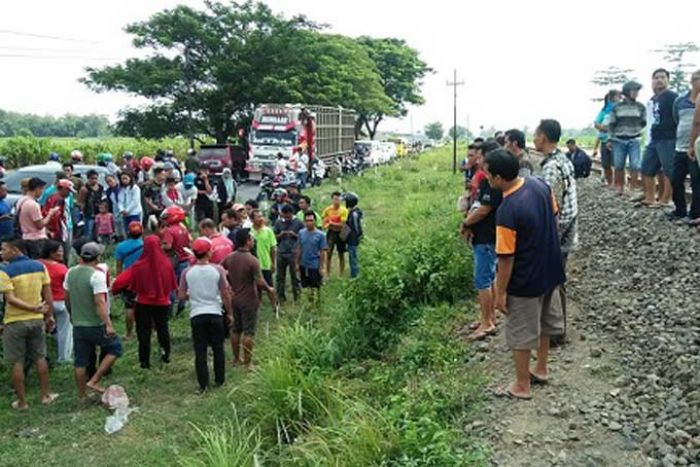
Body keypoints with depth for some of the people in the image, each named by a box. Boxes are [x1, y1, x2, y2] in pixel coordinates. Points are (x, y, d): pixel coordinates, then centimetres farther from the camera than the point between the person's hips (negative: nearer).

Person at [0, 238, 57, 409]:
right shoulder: (39, 266, -1)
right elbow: (48, 294, 1)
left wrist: (33, 308, -22)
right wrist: (49, 316, 8)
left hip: (15, 322, -4)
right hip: (37, 320, 4)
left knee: (17, 363, 7)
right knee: (40, 357, 16)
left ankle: (22, 401, 15)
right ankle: (46, 395, 22)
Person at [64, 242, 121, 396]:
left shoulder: (71, 273, 4)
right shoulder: (97, 275, -18)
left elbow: (67, 298, 15)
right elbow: (100, 302, -25)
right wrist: (108, 324, -28)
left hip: (78, 325, 7)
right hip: (96, 325, -7)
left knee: (80, 362, 13)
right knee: (115, 348, 10)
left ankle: (81, 395, 21)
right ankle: (94, 381, 1)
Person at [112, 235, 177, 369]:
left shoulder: (139, 266, -16)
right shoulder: (166, 263, -11)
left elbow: (122, 280, -13)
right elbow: (172, 284, -1)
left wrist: (114, 289, 5)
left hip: (144, 303, -2)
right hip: (162, 303, 2)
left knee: (144, 331, 9)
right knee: (163, 328, 21)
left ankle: (145, 360, 11)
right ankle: (166, 354, 29)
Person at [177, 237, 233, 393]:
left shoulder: (187, 272, -5)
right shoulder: (217, 270, -8)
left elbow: (181, 296, 0)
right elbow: (225, 294, -5)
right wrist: (230, 313, 7)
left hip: (196, 315, 0)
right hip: (215, 314, 0)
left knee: (200, 351, 8)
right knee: (218, 348, 15)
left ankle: (203, 384, 9)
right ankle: (219, 380, 24)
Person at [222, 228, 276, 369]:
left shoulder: (229, 257, -2)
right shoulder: (252, 260, -21)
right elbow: (260, 282, -25)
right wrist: (269, 289, -7)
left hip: (234, 299, 6)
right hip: (249, 300, -6)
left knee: (235, 329, 17)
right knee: (248, 332, 3)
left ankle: (236, 358, 28)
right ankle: (247, 362, 9)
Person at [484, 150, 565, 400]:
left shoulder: (507, 211, -31)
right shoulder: (539, 184, -8)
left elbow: (506, 258, -24)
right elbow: (553, 217, 8)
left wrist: (500, 292, -13)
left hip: (526, 281, -8)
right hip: (550, 270, 8)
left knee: (520, 334, 11)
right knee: (544, 321, 26)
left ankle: (522, 386, 27)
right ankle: (541, 369, 45)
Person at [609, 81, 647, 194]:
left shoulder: (641, 107, 6)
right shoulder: (617, 107, 4)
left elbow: (644, 122, 15)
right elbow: (611, 124, 7)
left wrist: (637, 130, 4)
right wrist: (610, 138, 4)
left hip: (634, 140, 0)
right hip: (619, 140, 0)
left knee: (635, 165, -7)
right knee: (619, 166, 4)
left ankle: (634, 188, 1)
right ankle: (619, 187, 15)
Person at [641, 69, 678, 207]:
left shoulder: (672, 97, -8)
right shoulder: (652, 99, 17)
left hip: (668, 140, -9)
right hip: (654, 140, 9)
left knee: (669, 172, -4)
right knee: (647, 169, 12)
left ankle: (664, 201, -1)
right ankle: (650, 198, 20)